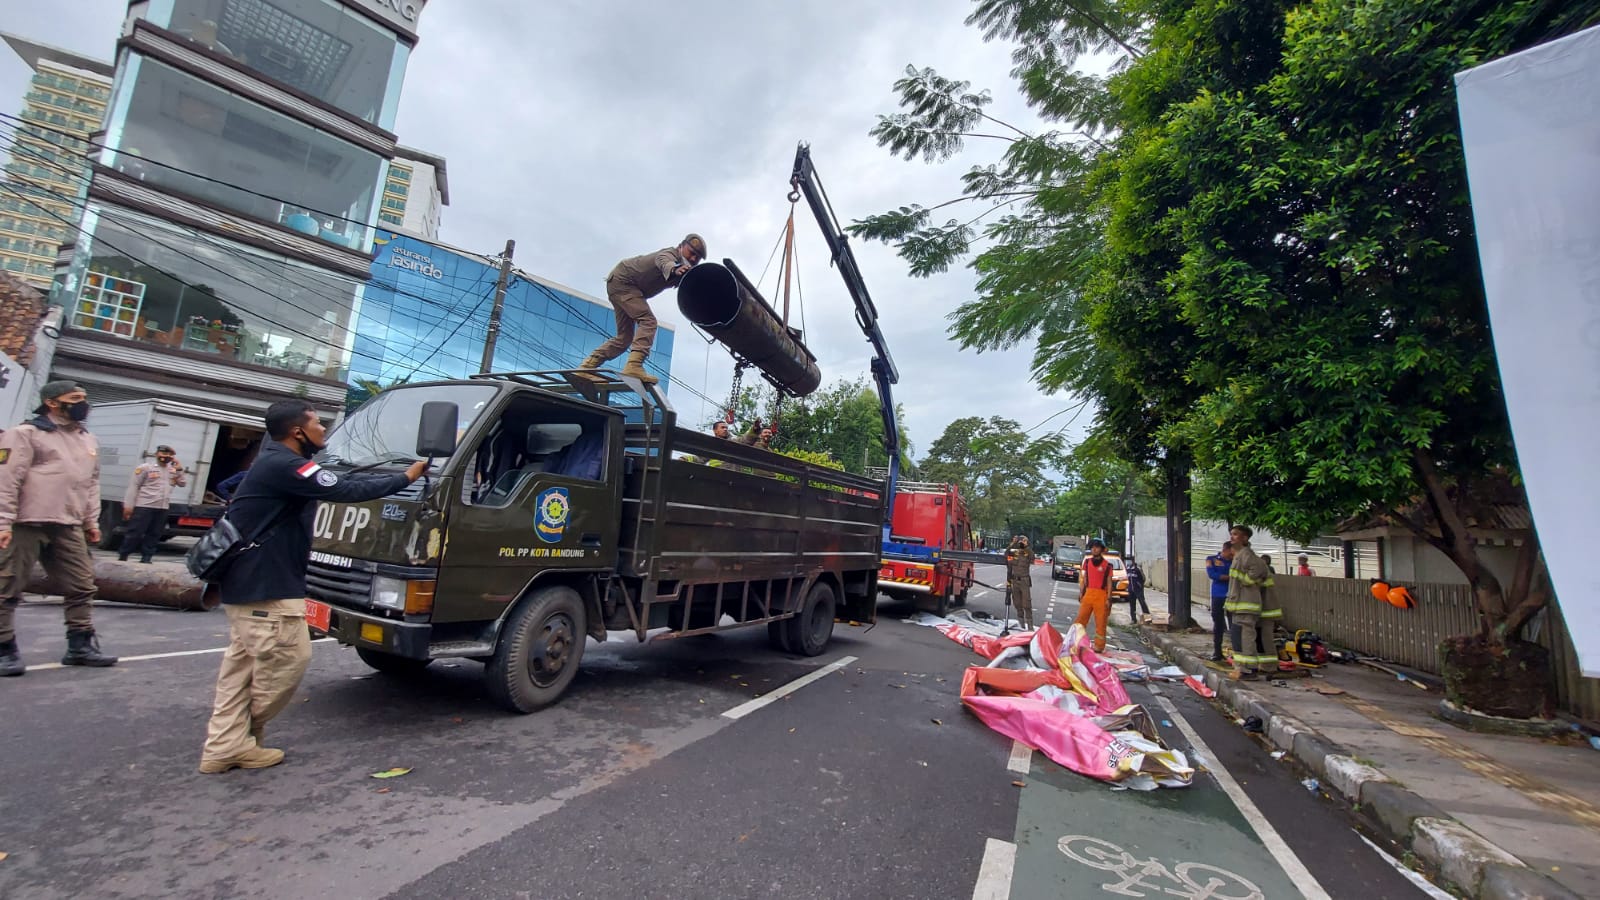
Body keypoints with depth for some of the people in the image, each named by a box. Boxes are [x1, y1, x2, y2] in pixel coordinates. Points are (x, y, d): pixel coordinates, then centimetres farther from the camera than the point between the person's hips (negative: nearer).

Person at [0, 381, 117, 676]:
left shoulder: (88, 440, 17)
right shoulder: (26, 433, -5)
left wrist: (92, 522, 18)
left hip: (68, 527, 6)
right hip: (26, 524, -6)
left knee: (81, 586, 8)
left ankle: (81, 646, 16)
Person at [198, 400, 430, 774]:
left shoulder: (277, 461, 15)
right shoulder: (285, 466, -21)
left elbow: (341, 482, 14)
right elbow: (347, 491, -23)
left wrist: (398, 476, 11)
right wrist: (405, 478, -11)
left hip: (249, 581, 11)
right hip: (264, 586, -11)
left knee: (242, 663, 14)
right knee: (288, 658, -2)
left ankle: (224, 746, 20)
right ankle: (239, 742, 17)